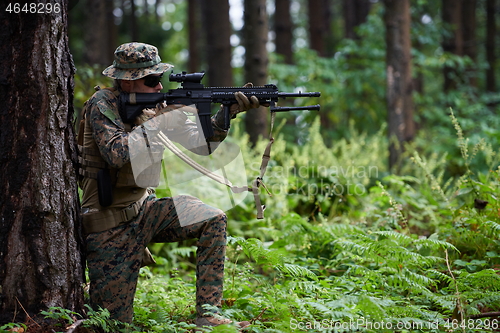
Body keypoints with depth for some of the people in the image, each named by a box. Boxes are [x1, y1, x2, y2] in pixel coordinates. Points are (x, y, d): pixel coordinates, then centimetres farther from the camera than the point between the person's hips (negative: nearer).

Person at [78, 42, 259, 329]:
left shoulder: (155, 104, 3)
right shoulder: (102, 105, -14)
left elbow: (198, 141, -5)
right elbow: (117, 155, -29)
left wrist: (227, 113, -21)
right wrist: (153, 120, -26)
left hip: (144, 208, 6)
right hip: (111, 223, -6)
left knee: (214, 220, -10)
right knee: (116, 321, -6)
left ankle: (208, 316, -6)